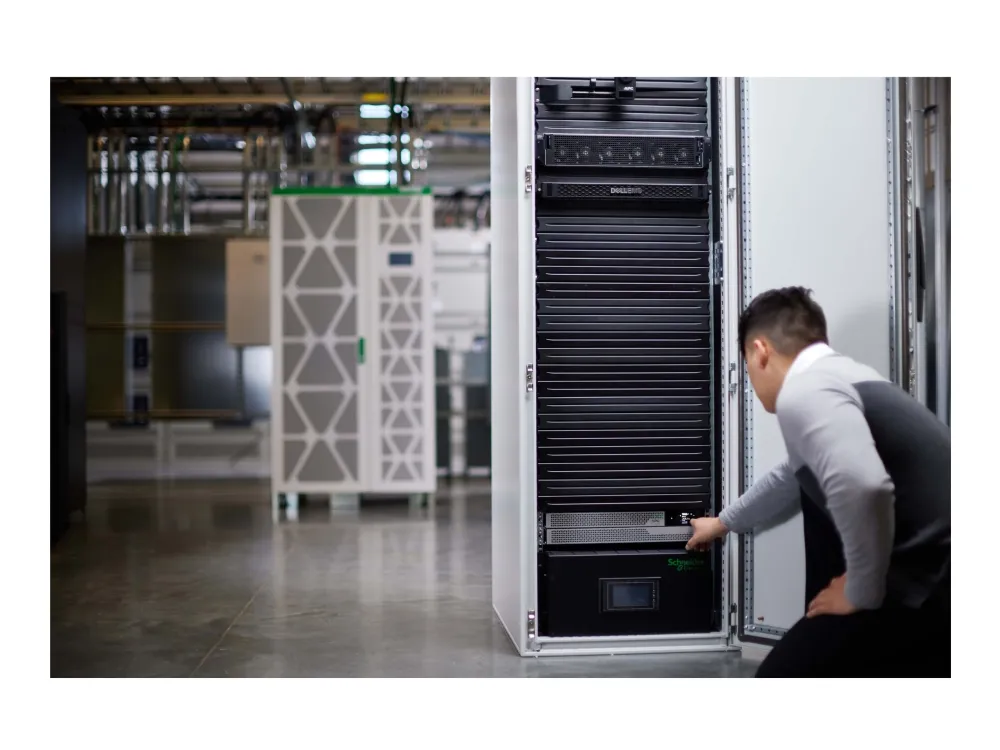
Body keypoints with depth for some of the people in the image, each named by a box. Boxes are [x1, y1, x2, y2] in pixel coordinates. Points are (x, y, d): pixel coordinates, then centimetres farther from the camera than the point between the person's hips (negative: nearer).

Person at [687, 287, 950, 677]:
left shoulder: (803, 393, -16)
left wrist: (861, 593, -18)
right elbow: (792, 476, 35)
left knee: (784, 674, -4)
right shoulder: (837, 375, 16)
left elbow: (863, 488, -36)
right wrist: (724, 522, 50)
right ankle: (822, 631, 33)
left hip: (927, 587, -10)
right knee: (811, 485, 27)